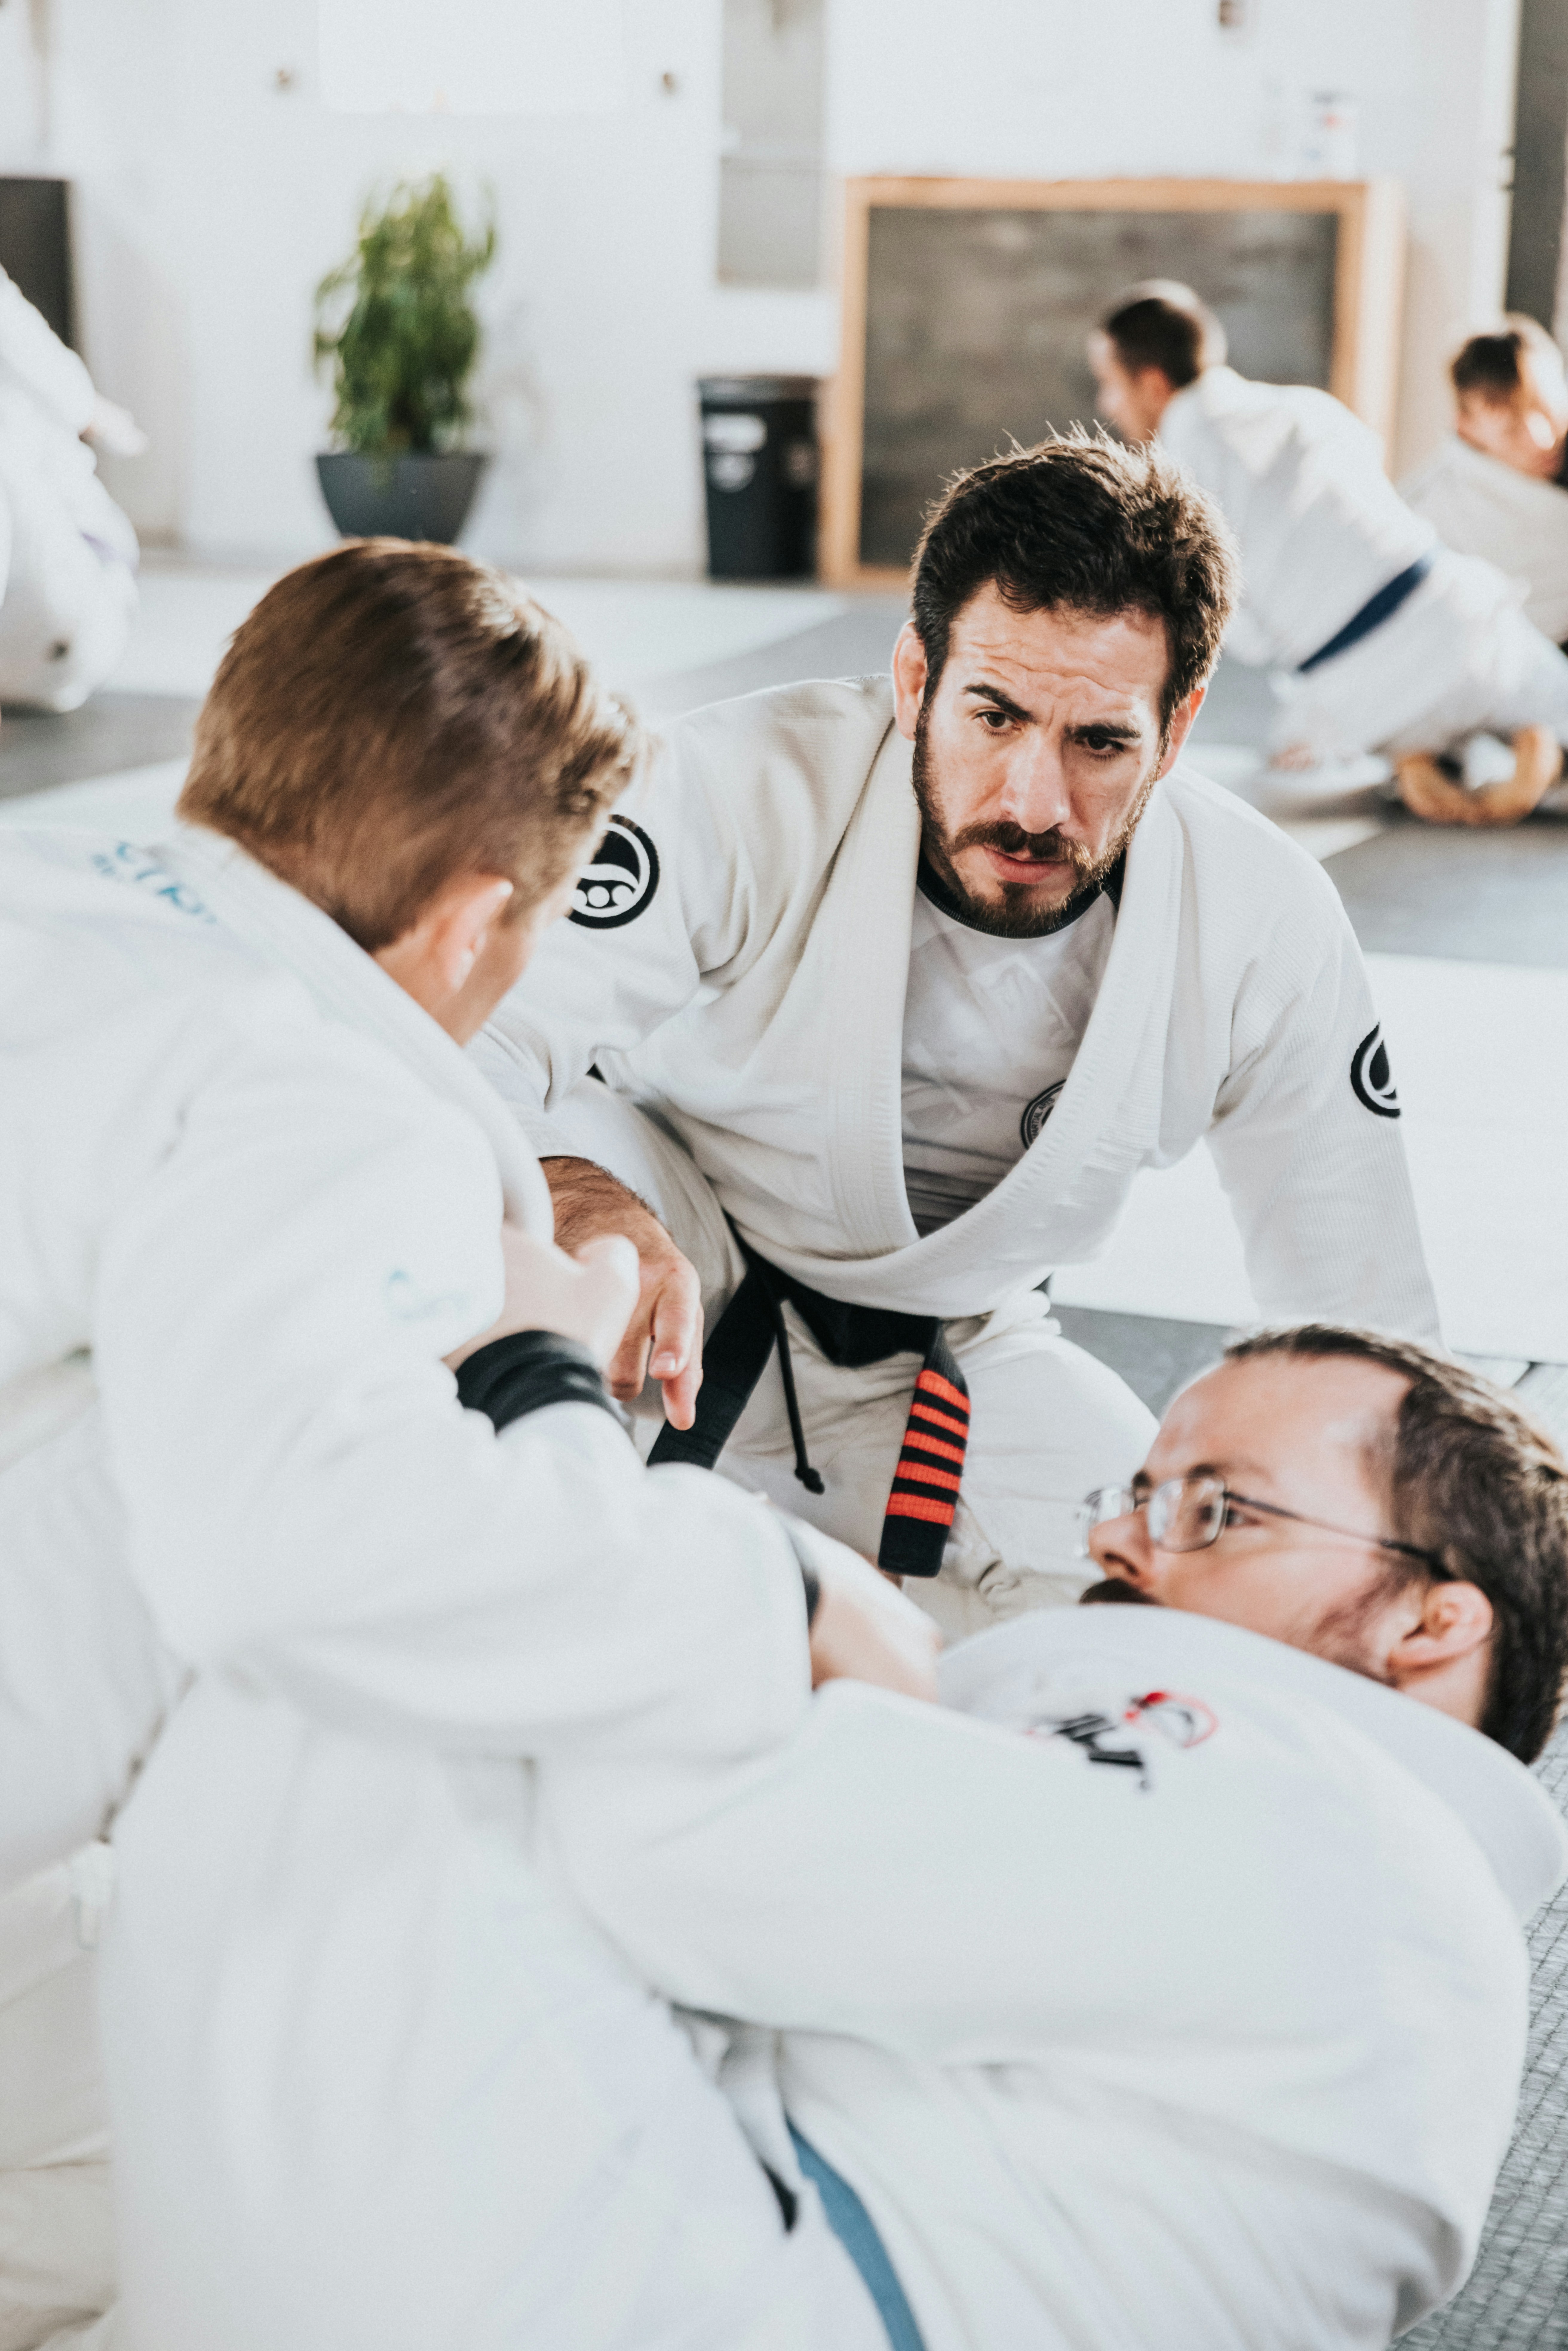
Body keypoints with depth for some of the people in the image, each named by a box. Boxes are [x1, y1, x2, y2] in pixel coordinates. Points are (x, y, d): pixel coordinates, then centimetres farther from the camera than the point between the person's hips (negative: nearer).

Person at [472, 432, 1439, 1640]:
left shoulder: (1267, 928, -20)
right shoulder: (743, 790, -28)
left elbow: (1361, 1325, -9)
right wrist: (585, 1205, -55)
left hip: (948, 1357, 3)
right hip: (677, 1235, -3)